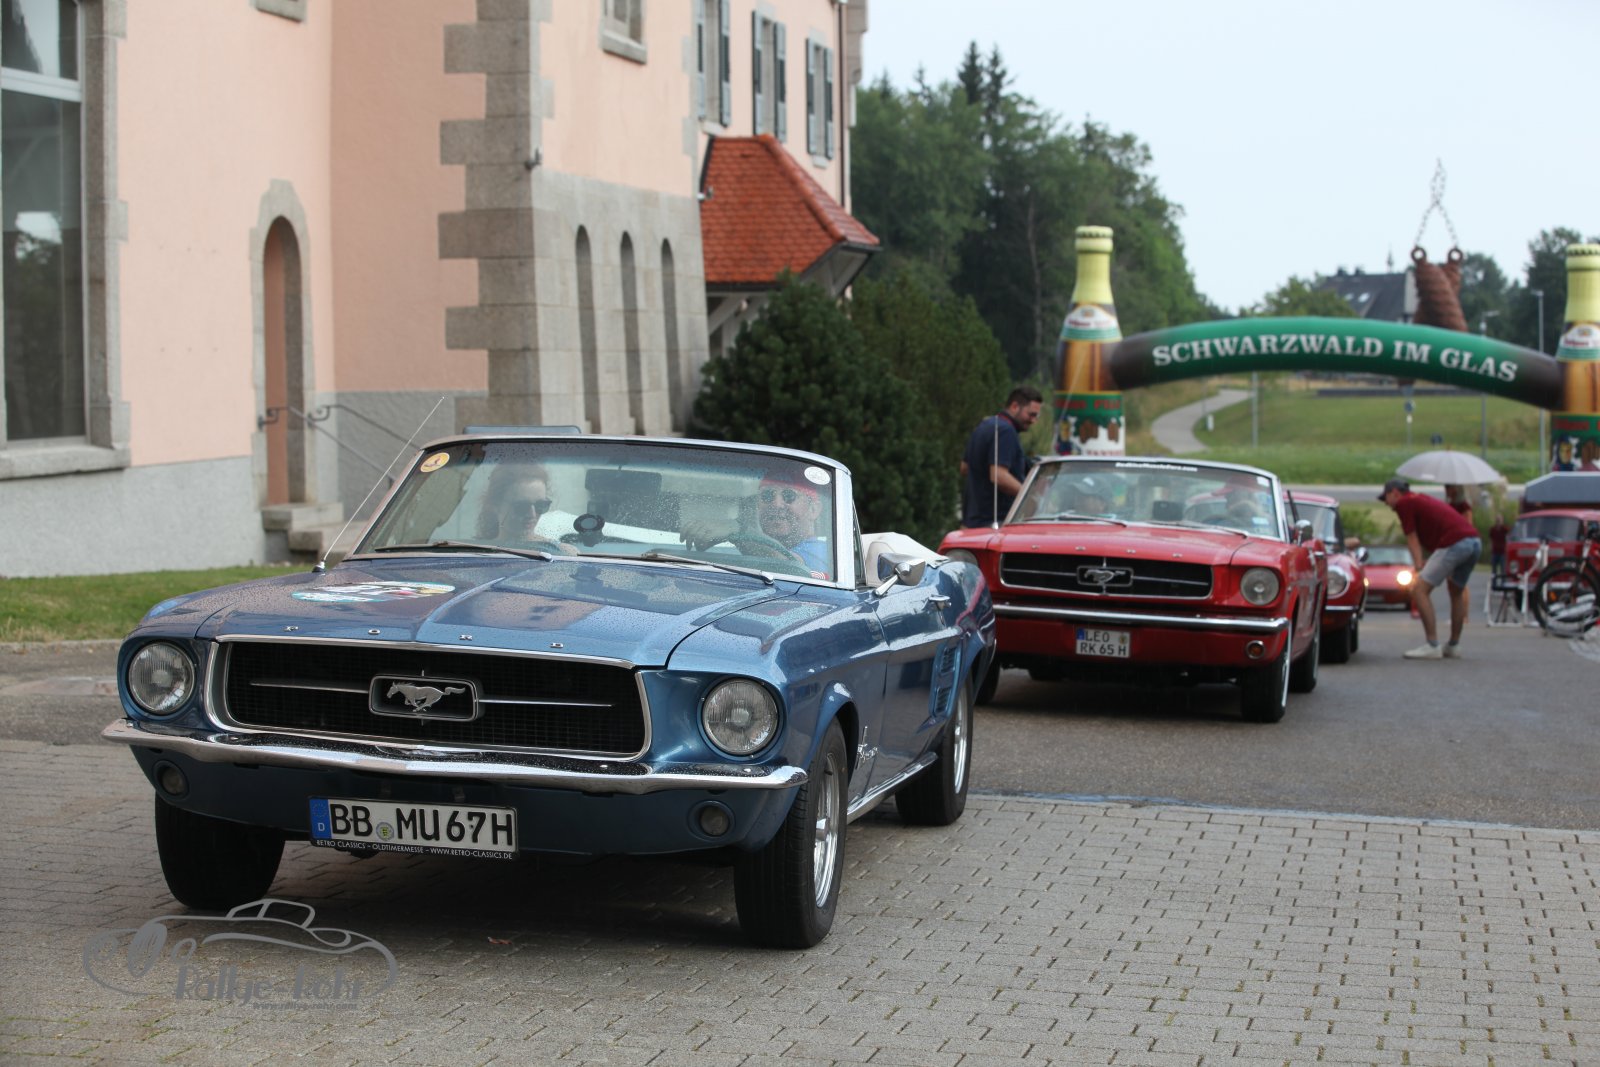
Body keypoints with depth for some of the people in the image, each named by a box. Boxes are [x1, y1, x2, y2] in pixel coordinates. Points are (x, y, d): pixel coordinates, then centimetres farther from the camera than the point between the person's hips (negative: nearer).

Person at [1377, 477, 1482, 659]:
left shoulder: (1404, 503, 7)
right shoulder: (1422, 500, 33)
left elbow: (1413, 540, 3)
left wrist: (1419, 568, 0)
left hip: (1454, 544, -9)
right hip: (1475, 541, 9)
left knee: (1420, 589, -5)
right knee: (1457, 593, 25)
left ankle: (1432, 646, -10)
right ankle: (1454, 646, 31)